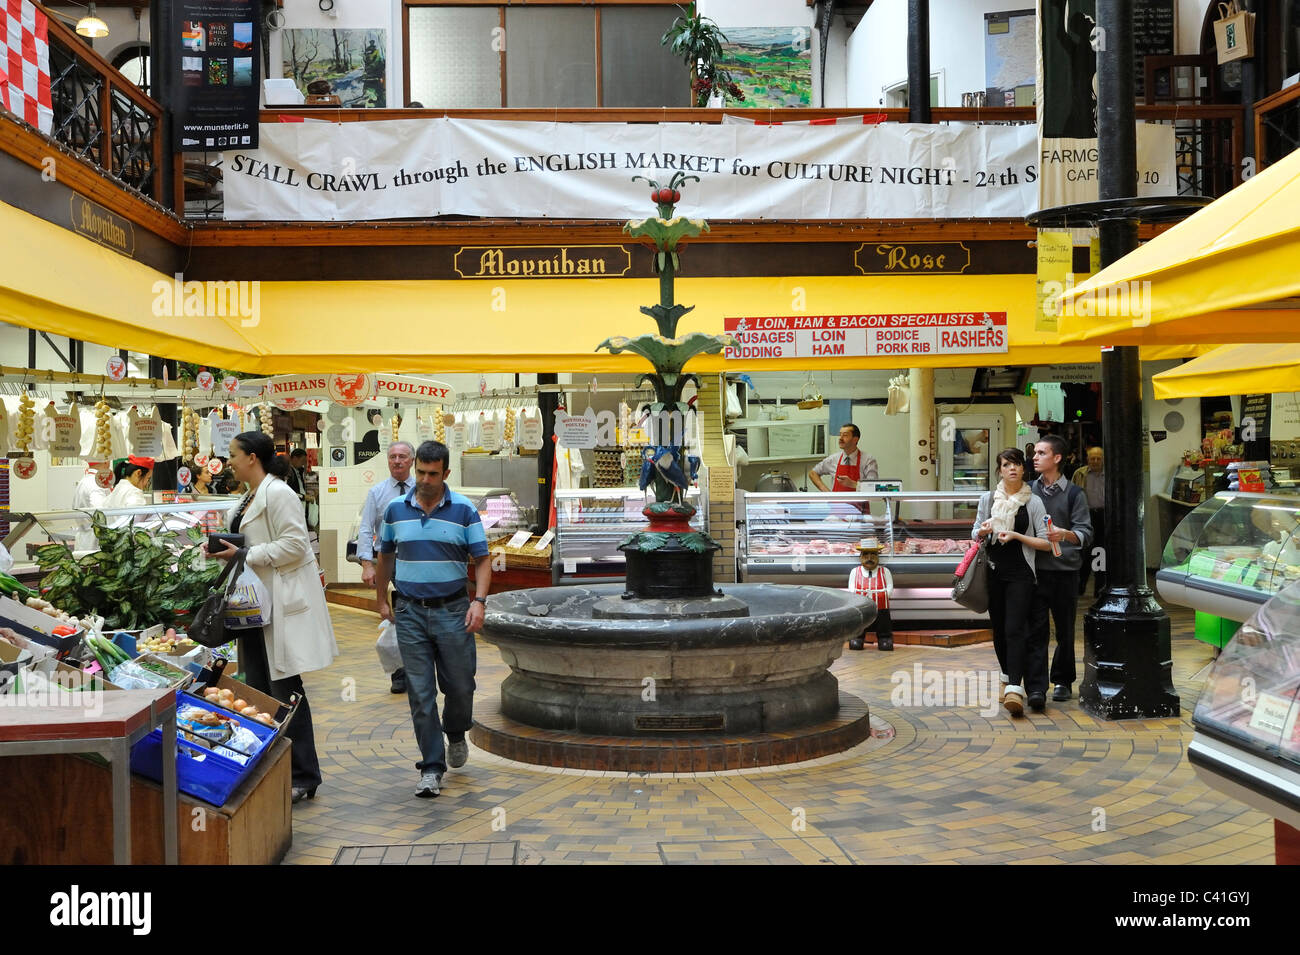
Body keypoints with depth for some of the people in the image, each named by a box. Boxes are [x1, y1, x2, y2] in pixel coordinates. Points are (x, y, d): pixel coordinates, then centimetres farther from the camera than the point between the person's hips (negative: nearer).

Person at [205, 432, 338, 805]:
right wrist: (226, 552, 8)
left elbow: (294, 544, -21)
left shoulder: (278, 494, -14)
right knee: (257, 688, 12)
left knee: (285, 689, -6)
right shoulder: (250, 497, 17)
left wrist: (244, 555, -18)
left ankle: (303, 777, 2)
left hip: (283, 602, -10)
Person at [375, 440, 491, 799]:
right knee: (420, 691, 1)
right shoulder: (396, 509, 4)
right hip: (409, 611, 1)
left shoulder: (463, 510, -2)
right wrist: (381, 600, 16)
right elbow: (385, 557, 16)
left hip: (452, 609, -1)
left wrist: (479, 601, -14)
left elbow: (482, 559, -2)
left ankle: (456, 735, 37)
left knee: (460, 684, 6)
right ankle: (431, 766, 9)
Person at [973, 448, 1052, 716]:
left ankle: (1015, 688, -22)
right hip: (994, 571, 4)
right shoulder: (987, 499, 9)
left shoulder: (1033, 502, 0)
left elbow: (1046, 543, -2)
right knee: (998, 628, 10)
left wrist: (1016, 536, -13)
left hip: (1021, 573, -4)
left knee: (1015, 629, -14)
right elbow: (975, 533, 18)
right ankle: (1008, 677, 28)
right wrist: (981, 532, -5)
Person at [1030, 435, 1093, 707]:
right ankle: (1036, 688, -8)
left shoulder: (1073, 494, 0)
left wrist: (1064, 534, -26)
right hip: (1035, 570, 1)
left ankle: (1062, 680, 23)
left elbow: (1085, 533, -7)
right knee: (1036, 630, -6)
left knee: (1065, 630, 9)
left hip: (1065, 570, -1)